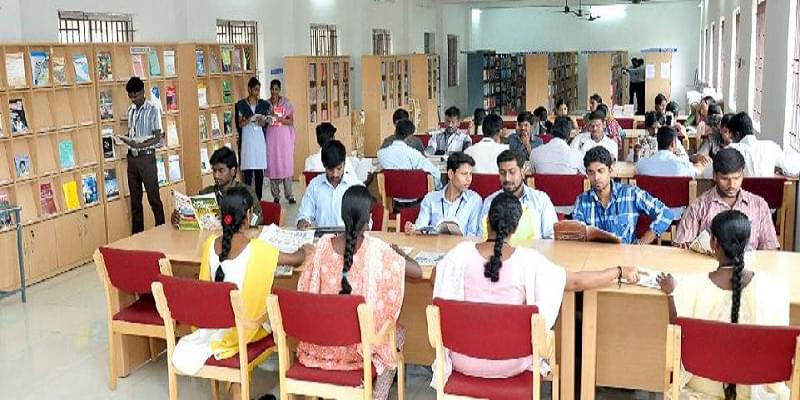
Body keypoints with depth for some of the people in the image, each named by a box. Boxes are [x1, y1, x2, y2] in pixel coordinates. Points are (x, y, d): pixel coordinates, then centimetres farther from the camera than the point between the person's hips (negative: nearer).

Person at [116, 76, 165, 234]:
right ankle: (137, 234, 18)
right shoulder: (131, 110, 10)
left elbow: (157, 138, -11)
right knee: (135, 198, 11)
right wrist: (125, 138, -4)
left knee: (153, 197, -2)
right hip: (132, 157, 6)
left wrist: (140, 145, -24)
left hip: (146, 157, -6)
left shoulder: (153, 110, -9)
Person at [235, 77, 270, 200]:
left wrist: (263, 121, -7)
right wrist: (249, 119, -18)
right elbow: (239, 124, -1)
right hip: (247, 140, -3)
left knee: (260, 171, 4)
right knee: (248, 171, -7)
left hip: (260, 139, 3)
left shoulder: (263, 104, 11)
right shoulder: (241, 105, 1)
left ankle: (258, 199, 10)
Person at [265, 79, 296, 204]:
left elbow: (291, 121, -2)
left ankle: (289, 195, 2)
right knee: (273, 166, 0)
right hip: (271, 138, 2)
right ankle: (276, 196, 7)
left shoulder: (286, 103, 3)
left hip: (285, 138, -2)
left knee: (286, 165, -3)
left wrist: (279, 119, -18)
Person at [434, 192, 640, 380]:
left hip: (465, 360, 0)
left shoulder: (461, 253, -14)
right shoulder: (528, 260, -16)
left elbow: (435, 280, 5)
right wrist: (621, 272, 6)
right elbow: (577, 281, -8)